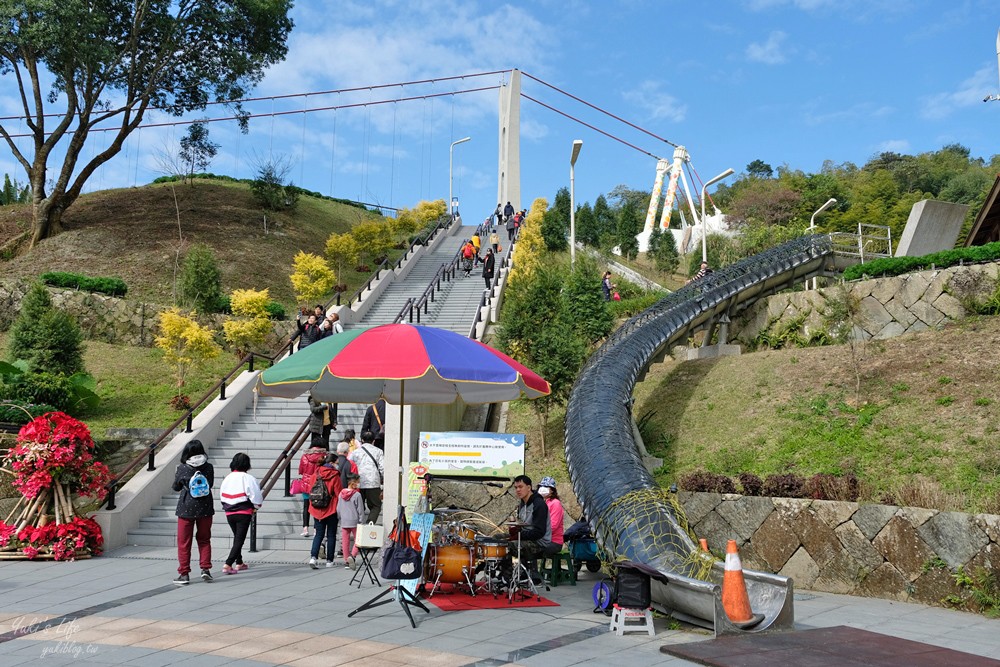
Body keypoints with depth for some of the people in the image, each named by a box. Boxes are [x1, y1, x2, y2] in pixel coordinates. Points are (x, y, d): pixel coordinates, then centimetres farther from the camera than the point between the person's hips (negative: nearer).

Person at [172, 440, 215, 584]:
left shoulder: (182, 468, -9)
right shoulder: (208, 467, -4)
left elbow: (176, 487, 5)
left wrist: (176, 474, 20)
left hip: (186, 509, -2)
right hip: (205, 508, 2)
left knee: (184, 542, 7)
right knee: (204, 539, 16)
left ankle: (184, 574, 8)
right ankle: (205, 568, 7)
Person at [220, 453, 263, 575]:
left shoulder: (227, 478, 4)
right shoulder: (248, 478, -13)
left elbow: (221, 494, 13)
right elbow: (256, 495, -13)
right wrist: (256, 507, 6)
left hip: (229, 513, 6)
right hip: (244, 513, -6)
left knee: (237, 538, 22)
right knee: (240, 539, -2)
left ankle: (239, 563, 32)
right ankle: (228, 564, -14)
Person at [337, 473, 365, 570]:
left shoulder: (341, 494, 3)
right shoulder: (357, 495, -13)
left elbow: (338, 509, 10)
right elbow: (360, 510, -9)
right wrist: (362, 521, 0)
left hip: (344, 522, 5)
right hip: (354, 522, -5)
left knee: (345, 541, 10)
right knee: (357, 540, 3)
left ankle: (346, 560, 14)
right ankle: (352, 555, -16)